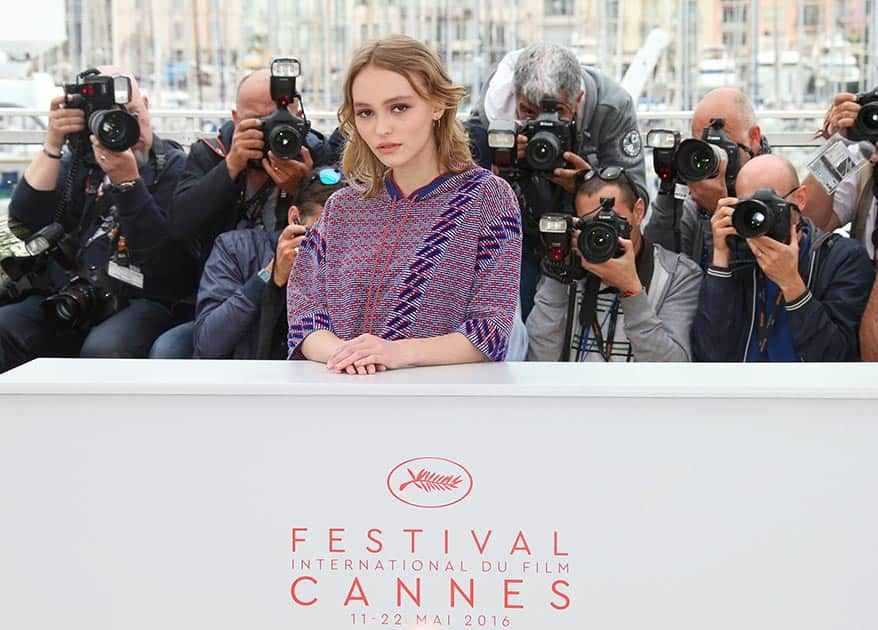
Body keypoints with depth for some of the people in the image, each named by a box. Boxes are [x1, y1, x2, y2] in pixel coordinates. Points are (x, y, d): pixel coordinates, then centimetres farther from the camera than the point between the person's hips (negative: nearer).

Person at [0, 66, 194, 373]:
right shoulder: (78, 162, 17)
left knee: (104, 349, -35)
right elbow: (25, 220, 2)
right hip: (68, 298, 4)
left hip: (141, 301, -4)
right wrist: (52, 146, -5)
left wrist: (127, 181, -18)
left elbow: (163, 253, -9)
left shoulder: (174, 166, 6)